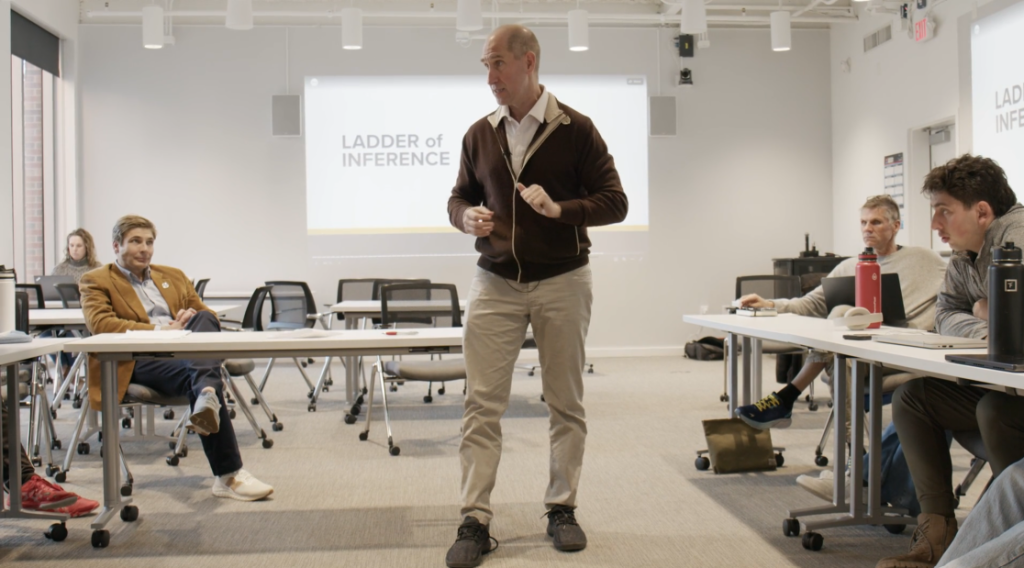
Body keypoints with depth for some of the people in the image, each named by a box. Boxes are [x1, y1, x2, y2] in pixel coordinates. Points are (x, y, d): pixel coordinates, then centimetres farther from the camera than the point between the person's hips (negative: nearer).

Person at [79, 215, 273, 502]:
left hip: (184, 350, 4)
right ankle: (228, 475, -42)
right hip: (140, 360, -4)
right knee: (194, 372, -34)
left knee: (204, 318, -28)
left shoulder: (173, 276, 30)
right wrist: (158, 331, -17)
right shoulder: (96, 281, 14)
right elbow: (99, 323, -5)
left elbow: (211, 316, 24)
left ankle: (207, 397, -55)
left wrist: (194, 317, -2)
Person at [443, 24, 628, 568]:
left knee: (566, 403, 7)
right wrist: (467, 217, -7)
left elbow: (614, 202, -4)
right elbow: (459, 197, 16)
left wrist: (559, 209, -21)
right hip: (495, 283, 2)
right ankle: (475, 522, 4)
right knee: (481, 403, -3)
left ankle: (562, 509, 23)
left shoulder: (576, 129, -3)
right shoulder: (480, 134, 7)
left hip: (561, 283, -2)